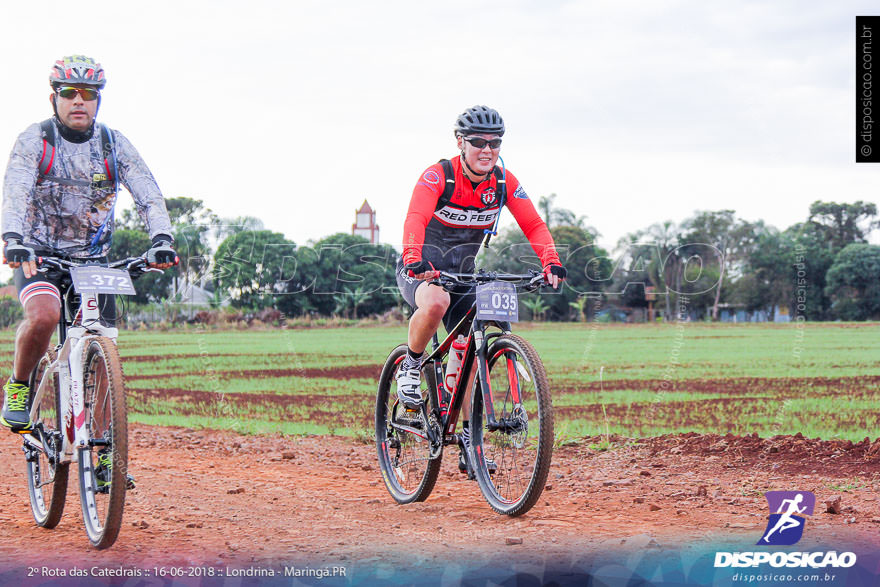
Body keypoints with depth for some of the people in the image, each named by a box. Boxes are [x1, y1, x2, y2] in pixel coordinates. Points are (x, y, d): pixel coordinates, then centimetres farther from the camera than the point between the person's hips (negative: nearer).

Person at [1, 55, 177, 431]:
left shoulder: (115, 144, -2)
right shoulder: (35, 139, -9)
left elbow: (148, 194, -13)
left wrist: (162, 240, -31)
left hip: (93, 259, 3)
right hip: (38, 255, -3)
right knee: (44, 315, -33)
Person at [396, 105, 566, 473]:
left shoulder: (504, 182, -6)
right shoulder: (438, 176, -21)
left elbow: (533, 225, -11)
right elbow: (415, 219, -36)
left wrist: (551, 262, -30)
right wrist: (415, 260, -55)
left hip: (462, 273, 5)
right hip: (420, 272, -5)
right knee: (436, 302, -38)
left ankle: (469, 439, 8)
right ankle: (410, 365, -12)